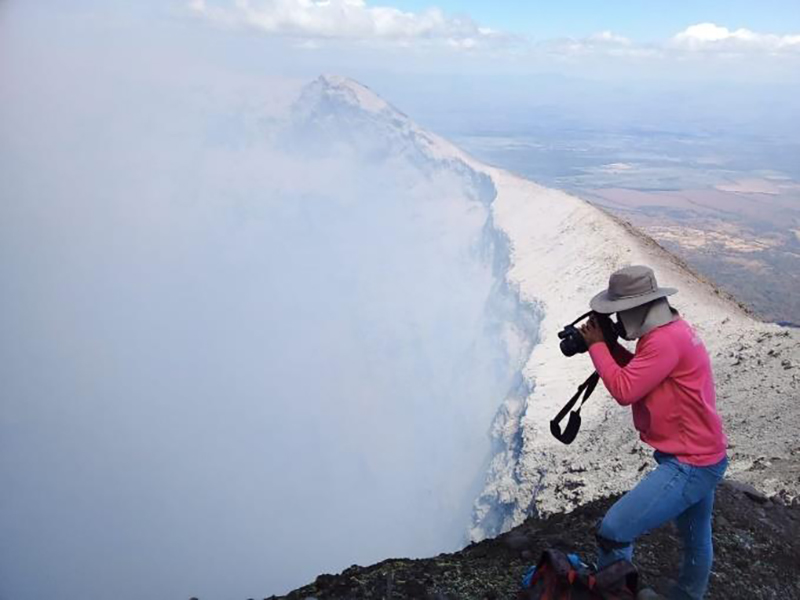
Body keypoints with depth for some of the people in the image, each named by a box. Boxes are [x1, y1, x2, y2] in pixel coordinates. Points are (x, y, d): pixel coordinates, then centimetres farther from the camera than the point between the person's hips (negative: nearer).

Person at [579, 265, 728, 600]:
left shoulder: (665, 340, -25)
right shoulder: (670, 329, 7)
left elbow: (624, 390, -26)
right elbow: (637, 374, 14)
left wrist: (597, 345, -15)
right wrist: (610, 345, 0)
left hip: (689, 463, -11)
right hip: (700, 457, 11)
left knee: (613, 532, -15)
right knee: (696, 539, 27)